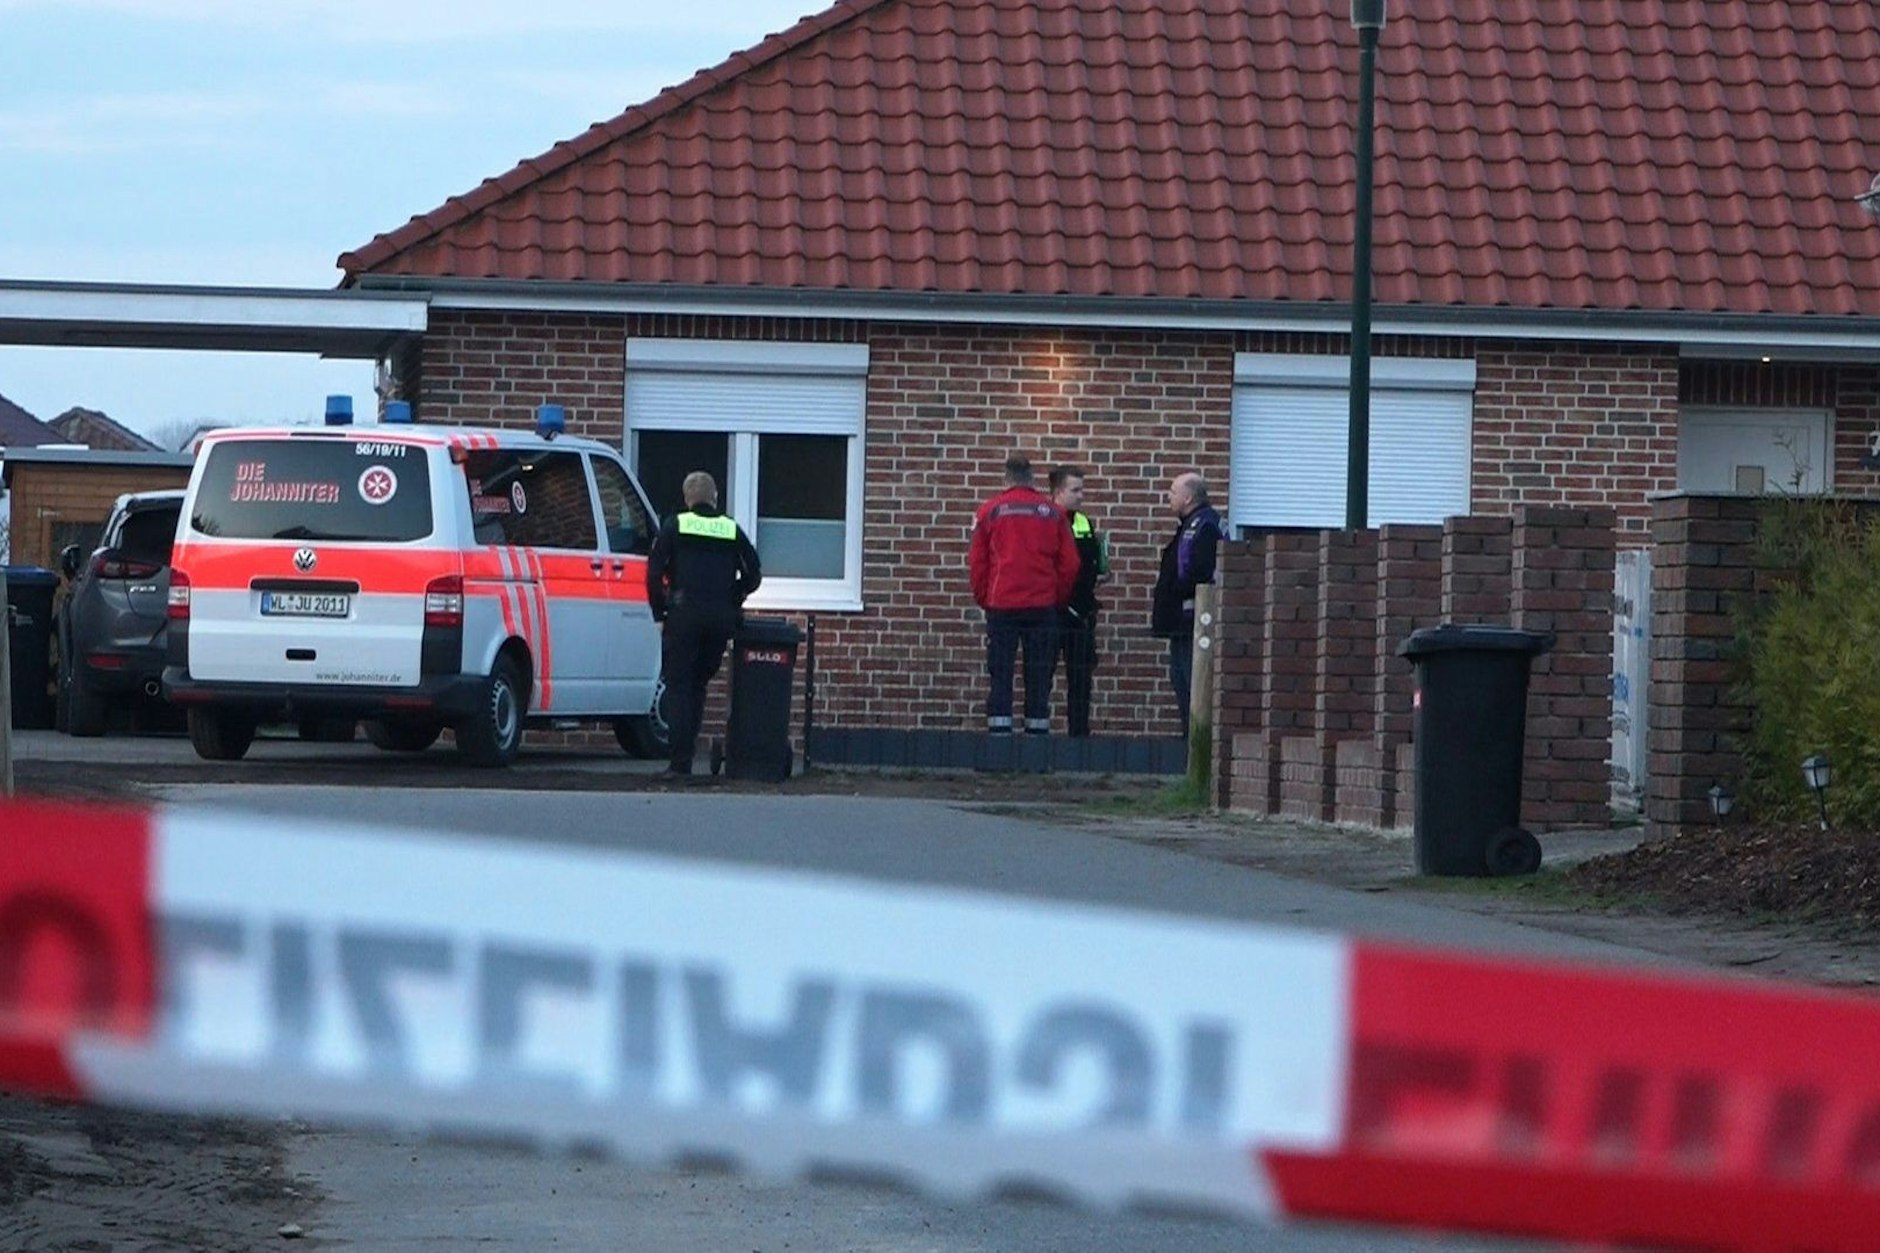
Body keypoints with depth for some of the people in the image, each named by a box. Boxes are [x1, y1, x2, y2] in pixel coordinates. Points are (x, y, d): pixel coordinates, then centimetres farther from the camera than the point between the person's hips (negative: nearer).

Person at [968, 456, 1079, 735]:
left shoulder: (989, 511, 2)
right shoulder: (1053, 513, 5)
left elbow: (976, 562, 3)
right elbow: (1069, 563, 5)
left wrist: (983, 598, 14)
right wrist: (1059, 598, 16)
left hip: (1001, 605, -1)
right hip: (1043, 606, 1)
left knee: (1000, 673, 2)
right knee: (1039, 676, 4)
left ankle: (999, 729, -4)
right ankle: (1037, 730, 2)